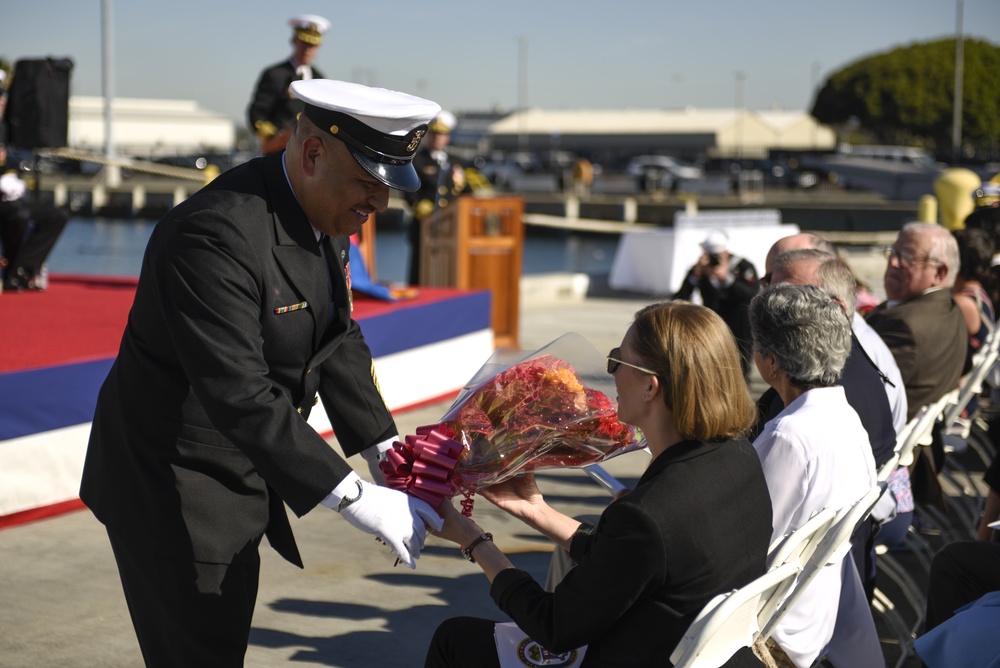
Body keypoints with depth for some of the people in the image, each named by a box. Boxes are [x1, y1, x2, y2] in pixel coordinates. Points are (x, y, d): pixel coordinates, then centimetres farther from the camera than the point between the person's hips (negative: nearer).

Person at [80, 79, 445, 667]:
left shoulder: (329, 214, 0)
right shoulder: (216, 233, -30)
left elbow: (339, 340, 10)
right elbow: (239, 393, -35)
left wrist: (386, 450, 0)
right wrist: (352, 497, -35)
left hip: (243, 477, 9)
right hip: (172, 486, -9)